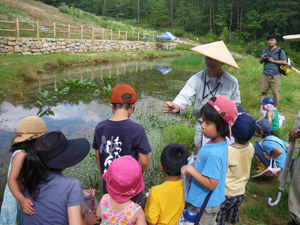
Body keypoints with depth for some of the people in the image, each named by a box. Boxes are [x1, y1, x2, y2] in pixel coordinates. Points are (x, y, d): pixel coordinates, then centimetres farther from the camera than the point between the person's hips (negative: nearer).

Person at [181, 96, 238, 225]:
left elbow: (211, 184, -30)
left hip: (205, 204, -8)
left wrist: (190, 169, -27)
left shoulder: (214, 154, -34)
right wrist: (197, 160, 0)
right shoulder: (215, 141, -6)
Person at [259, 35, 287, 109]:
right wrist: (262, 59, -3)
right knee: (263, 92, 3)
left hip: (275, 75, -3)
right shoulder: (265, 50, 14)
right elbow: (260, 62, 20)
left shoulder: (280, 51, 2)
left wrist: (273, 61, -9)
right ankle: (261, 109, 9)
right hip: (265, 75, 3)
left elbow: (284, 62, -4)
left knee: (275, 93, -4)